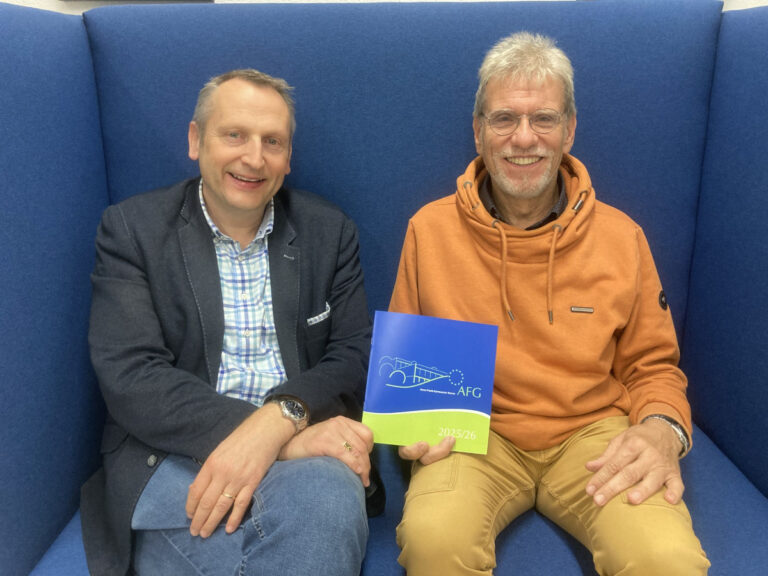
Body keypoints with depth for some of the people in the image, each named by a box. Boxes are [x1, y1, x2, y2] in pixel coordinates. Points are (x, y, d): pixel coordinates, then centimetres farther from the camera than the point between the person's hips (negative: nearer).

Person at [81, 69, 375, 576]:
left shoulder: (330, 231, 10)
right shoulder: (131, 228, 4)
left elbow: (355, 358, 3)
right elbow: (129, 378, -8)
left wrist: (277, 422, -20)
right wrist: (292, 436, -20)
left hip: (301, 446, 2)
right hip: (174, 453, -1)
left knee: (331, 501, -32)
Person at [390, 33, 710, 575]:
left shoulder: (622, 237, 1)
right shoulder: (430, 230, 0)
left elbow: (653, 365, 10)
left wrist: (663, 428, -11)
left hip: (592, 430, 1)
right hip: (474, 434, 0)